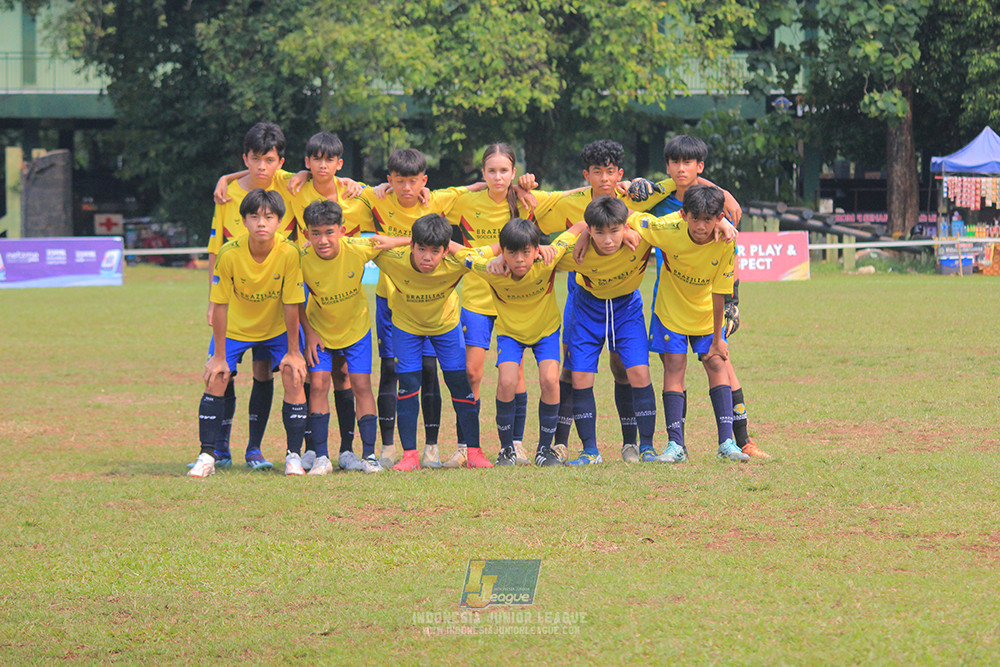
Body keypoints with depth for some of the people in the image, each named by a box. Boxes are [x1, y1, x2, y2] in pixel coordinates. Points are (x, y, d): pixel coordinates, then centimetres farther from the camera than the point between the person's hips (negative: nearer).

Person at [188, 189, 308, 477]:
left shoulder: (288, 253, -27)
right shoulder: (229, 253, -27)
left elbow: (291, 304, -18)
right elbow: (220, 305, -18)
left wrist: (293, 352, -12)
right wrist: (219, 356, -15)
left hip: (277, 327, 0)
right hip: (235, 327, 0)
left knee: (293, 378, -15)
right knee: (216, 379, -13)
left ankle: (293, 455, -3)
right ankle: (206, 456, -5)